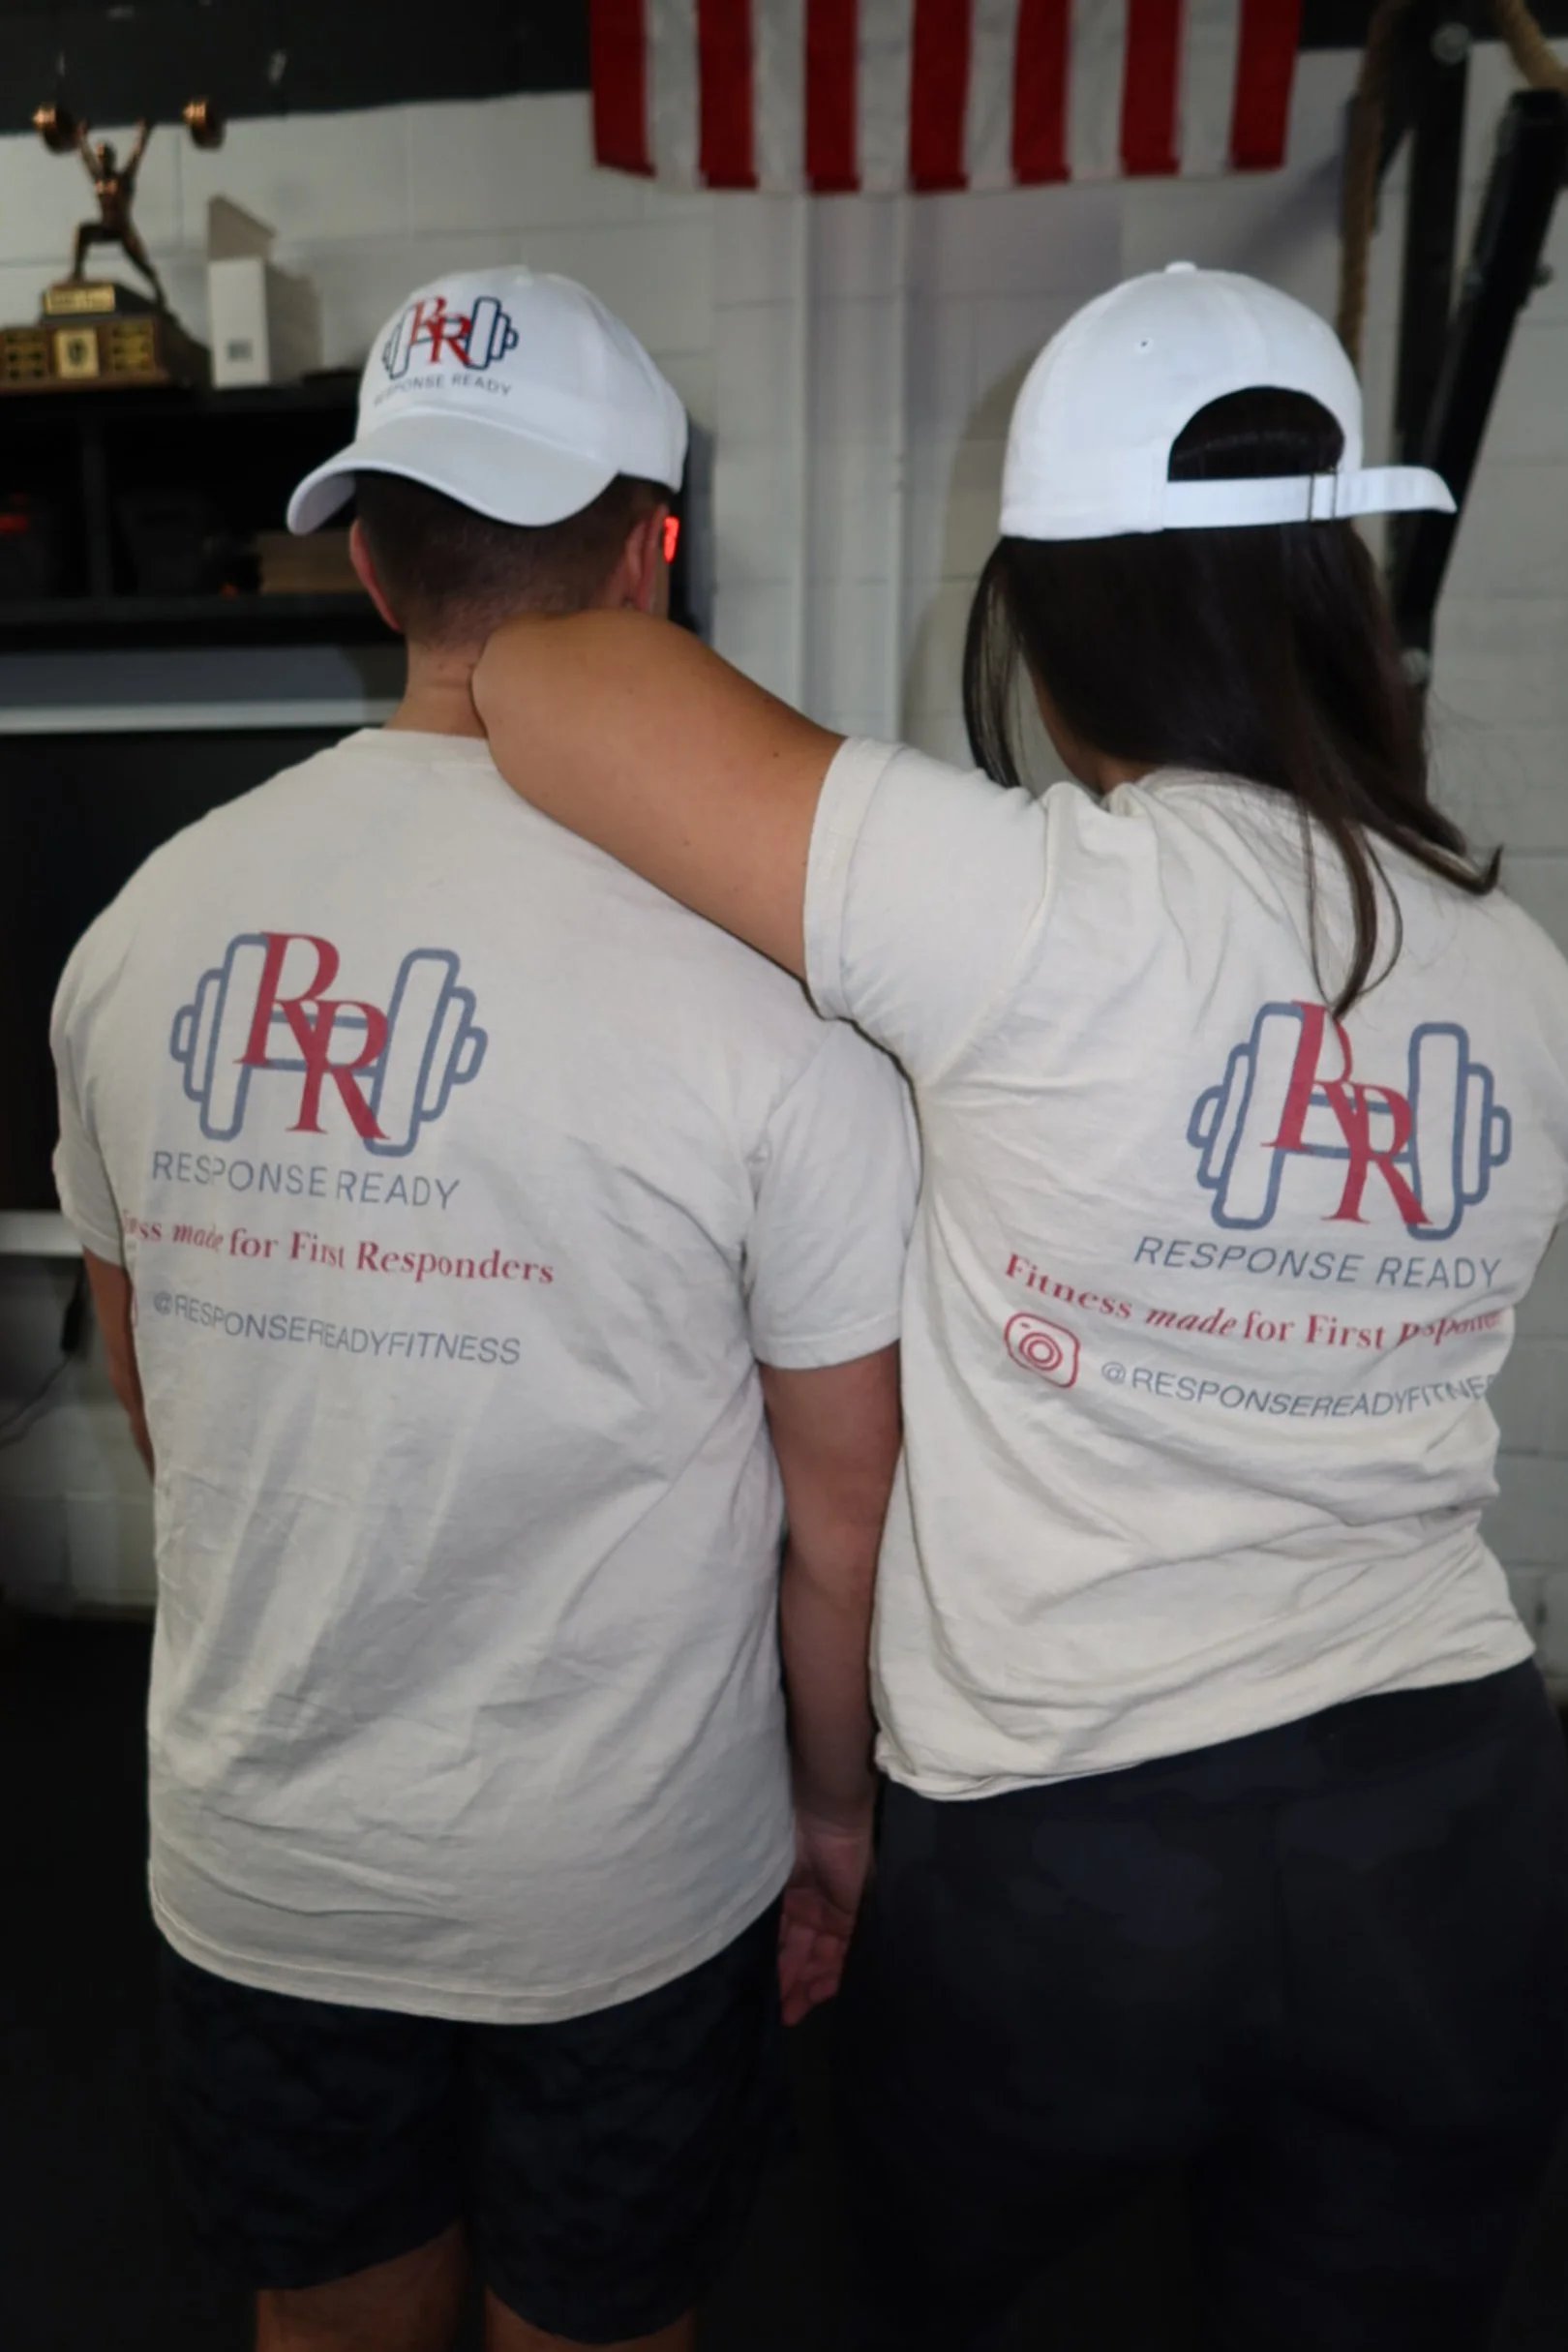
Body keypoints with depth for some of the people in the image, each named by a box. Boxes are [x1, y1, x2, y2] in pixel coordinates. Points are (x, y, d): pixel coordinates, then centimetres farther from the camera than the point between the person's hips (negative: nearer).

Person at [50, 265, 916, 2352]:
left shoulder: (147, 925, -8)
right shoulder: (756, 983, -23)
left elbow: (151, 1393, 4)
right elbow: (844, 1507, -14)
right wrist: (840, 1806, 4)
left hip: (250, 1862, 4)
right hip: (623, 1890, -3)